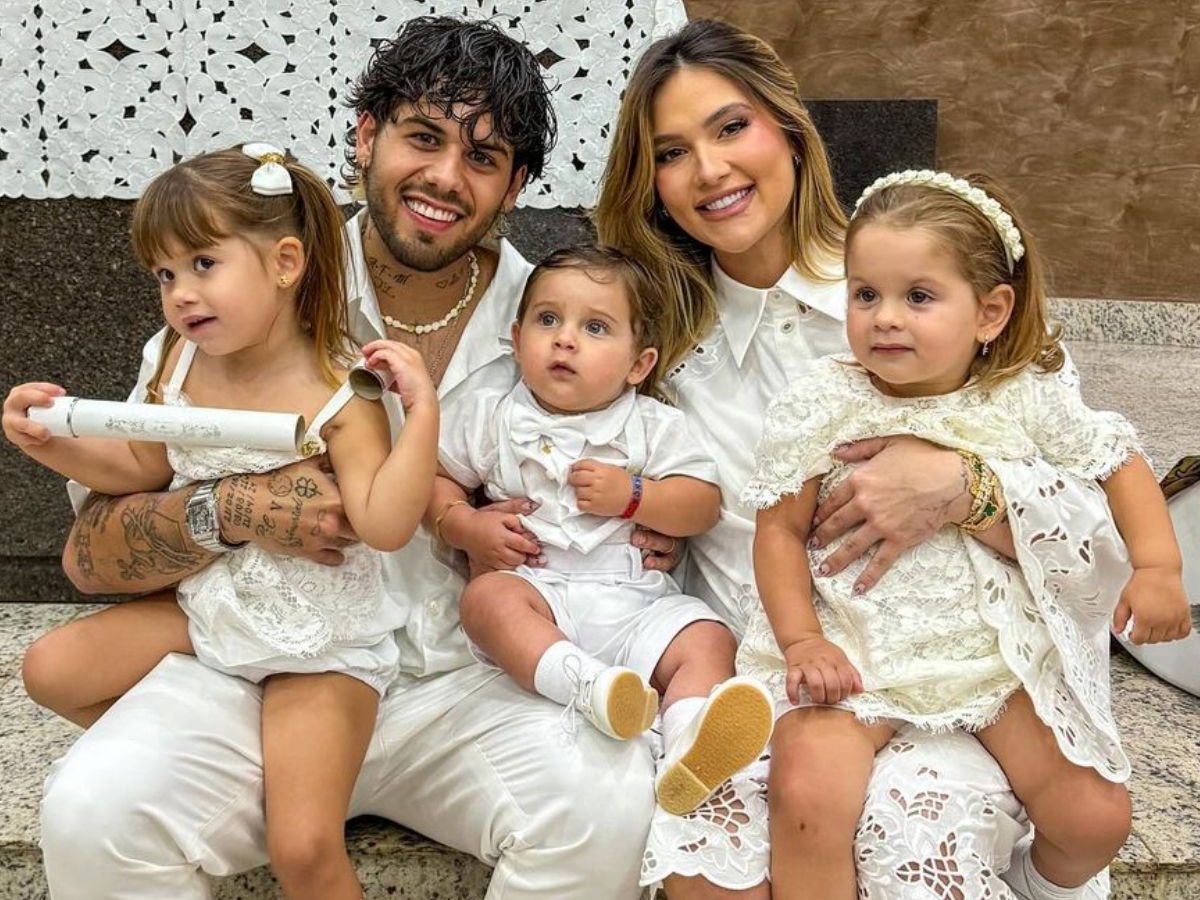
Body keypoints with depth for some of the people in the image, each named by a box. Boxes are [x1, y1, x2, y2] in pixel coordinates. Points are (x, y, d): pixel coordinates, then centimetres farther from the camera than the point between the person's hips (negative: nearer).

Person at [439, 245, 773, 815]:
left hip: (636, 601, 1)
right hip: (537, 591, 0)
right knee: (485, 597, -32)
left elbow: (704, 505, 5)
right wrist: (467, 527, -2)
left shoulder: (651, 426, 11)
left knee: (707, 640, -25)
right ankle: (588, 686, -51)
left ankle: (689, 750, -47)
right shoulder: (498, 418, 14)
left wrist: (632, 496, -10)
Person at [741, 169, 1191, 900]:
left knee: (1097, 821, 0)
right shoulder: (820, 406, -8)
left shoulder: (1026, 401, -3)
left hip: (995, 646, 2)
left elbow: (1120, 463, 9)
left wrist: (1157, 568, -4)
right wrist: (800, 641, -15)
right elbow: (780, 529, -5)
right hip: (855, 652, -2)